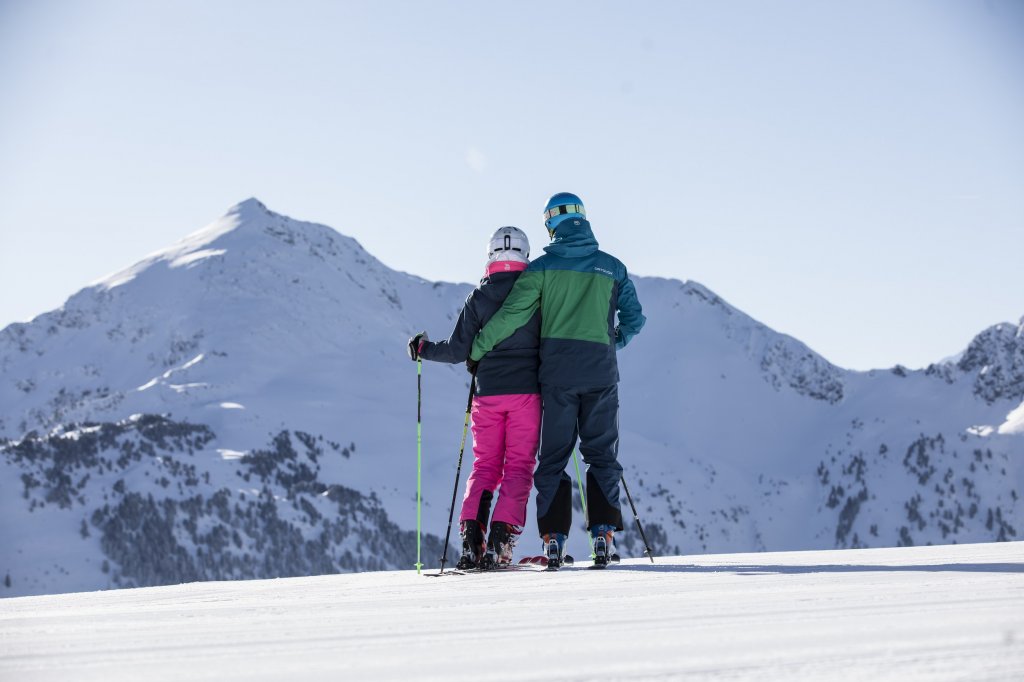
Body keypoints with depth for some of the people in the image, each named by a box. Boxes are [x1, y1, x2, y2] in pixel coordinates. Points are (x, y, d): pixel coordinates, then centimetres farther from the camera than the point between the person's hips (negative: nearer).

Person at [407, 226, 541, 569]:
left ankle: (471, 539, -5)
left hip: (487, 393, 1)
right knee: (518, 467, 3)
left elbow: (458, 351, -1)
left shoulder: (478, 297, 0)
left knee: (484, 466, 10)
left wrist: (423, 349, 16)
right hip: (526, 391, -1)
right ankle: (499, 543, -11)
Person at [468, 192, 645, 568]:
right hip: (601, 371, 1)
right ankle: (603, 534, -3)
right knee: (601, 454, 8)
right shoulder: (612, 267, 7)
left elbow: (511, 315, -5)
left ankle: (554, 539, -1)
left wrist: (477, 350, 5)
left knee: (554, 456, 5)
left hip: (557, 370, -1)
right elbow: (634, 319, 12)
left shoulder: (543, 267, 0)